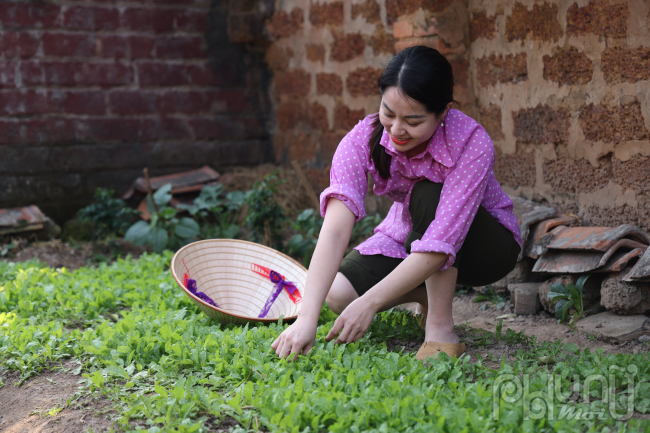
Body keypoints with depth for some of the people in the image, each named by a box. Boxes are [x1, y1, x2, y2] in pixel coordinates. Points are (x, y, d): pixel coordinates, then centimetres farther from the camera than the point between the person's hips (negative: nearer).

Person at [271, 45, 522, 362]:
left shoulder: (472, 144, -34)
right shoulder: (363, 139, -26)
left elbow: (440, 246, -40)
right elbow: (335, 229, -38)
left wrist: (369, 303, -45)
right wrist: (307, 317, -49)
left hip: (486, 244, -3)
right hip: (408, 234, 3)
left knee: (428, 195, -34)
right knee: (339, 294, -22)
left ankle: (441, 330, -23)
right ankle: (427, 294, 8)